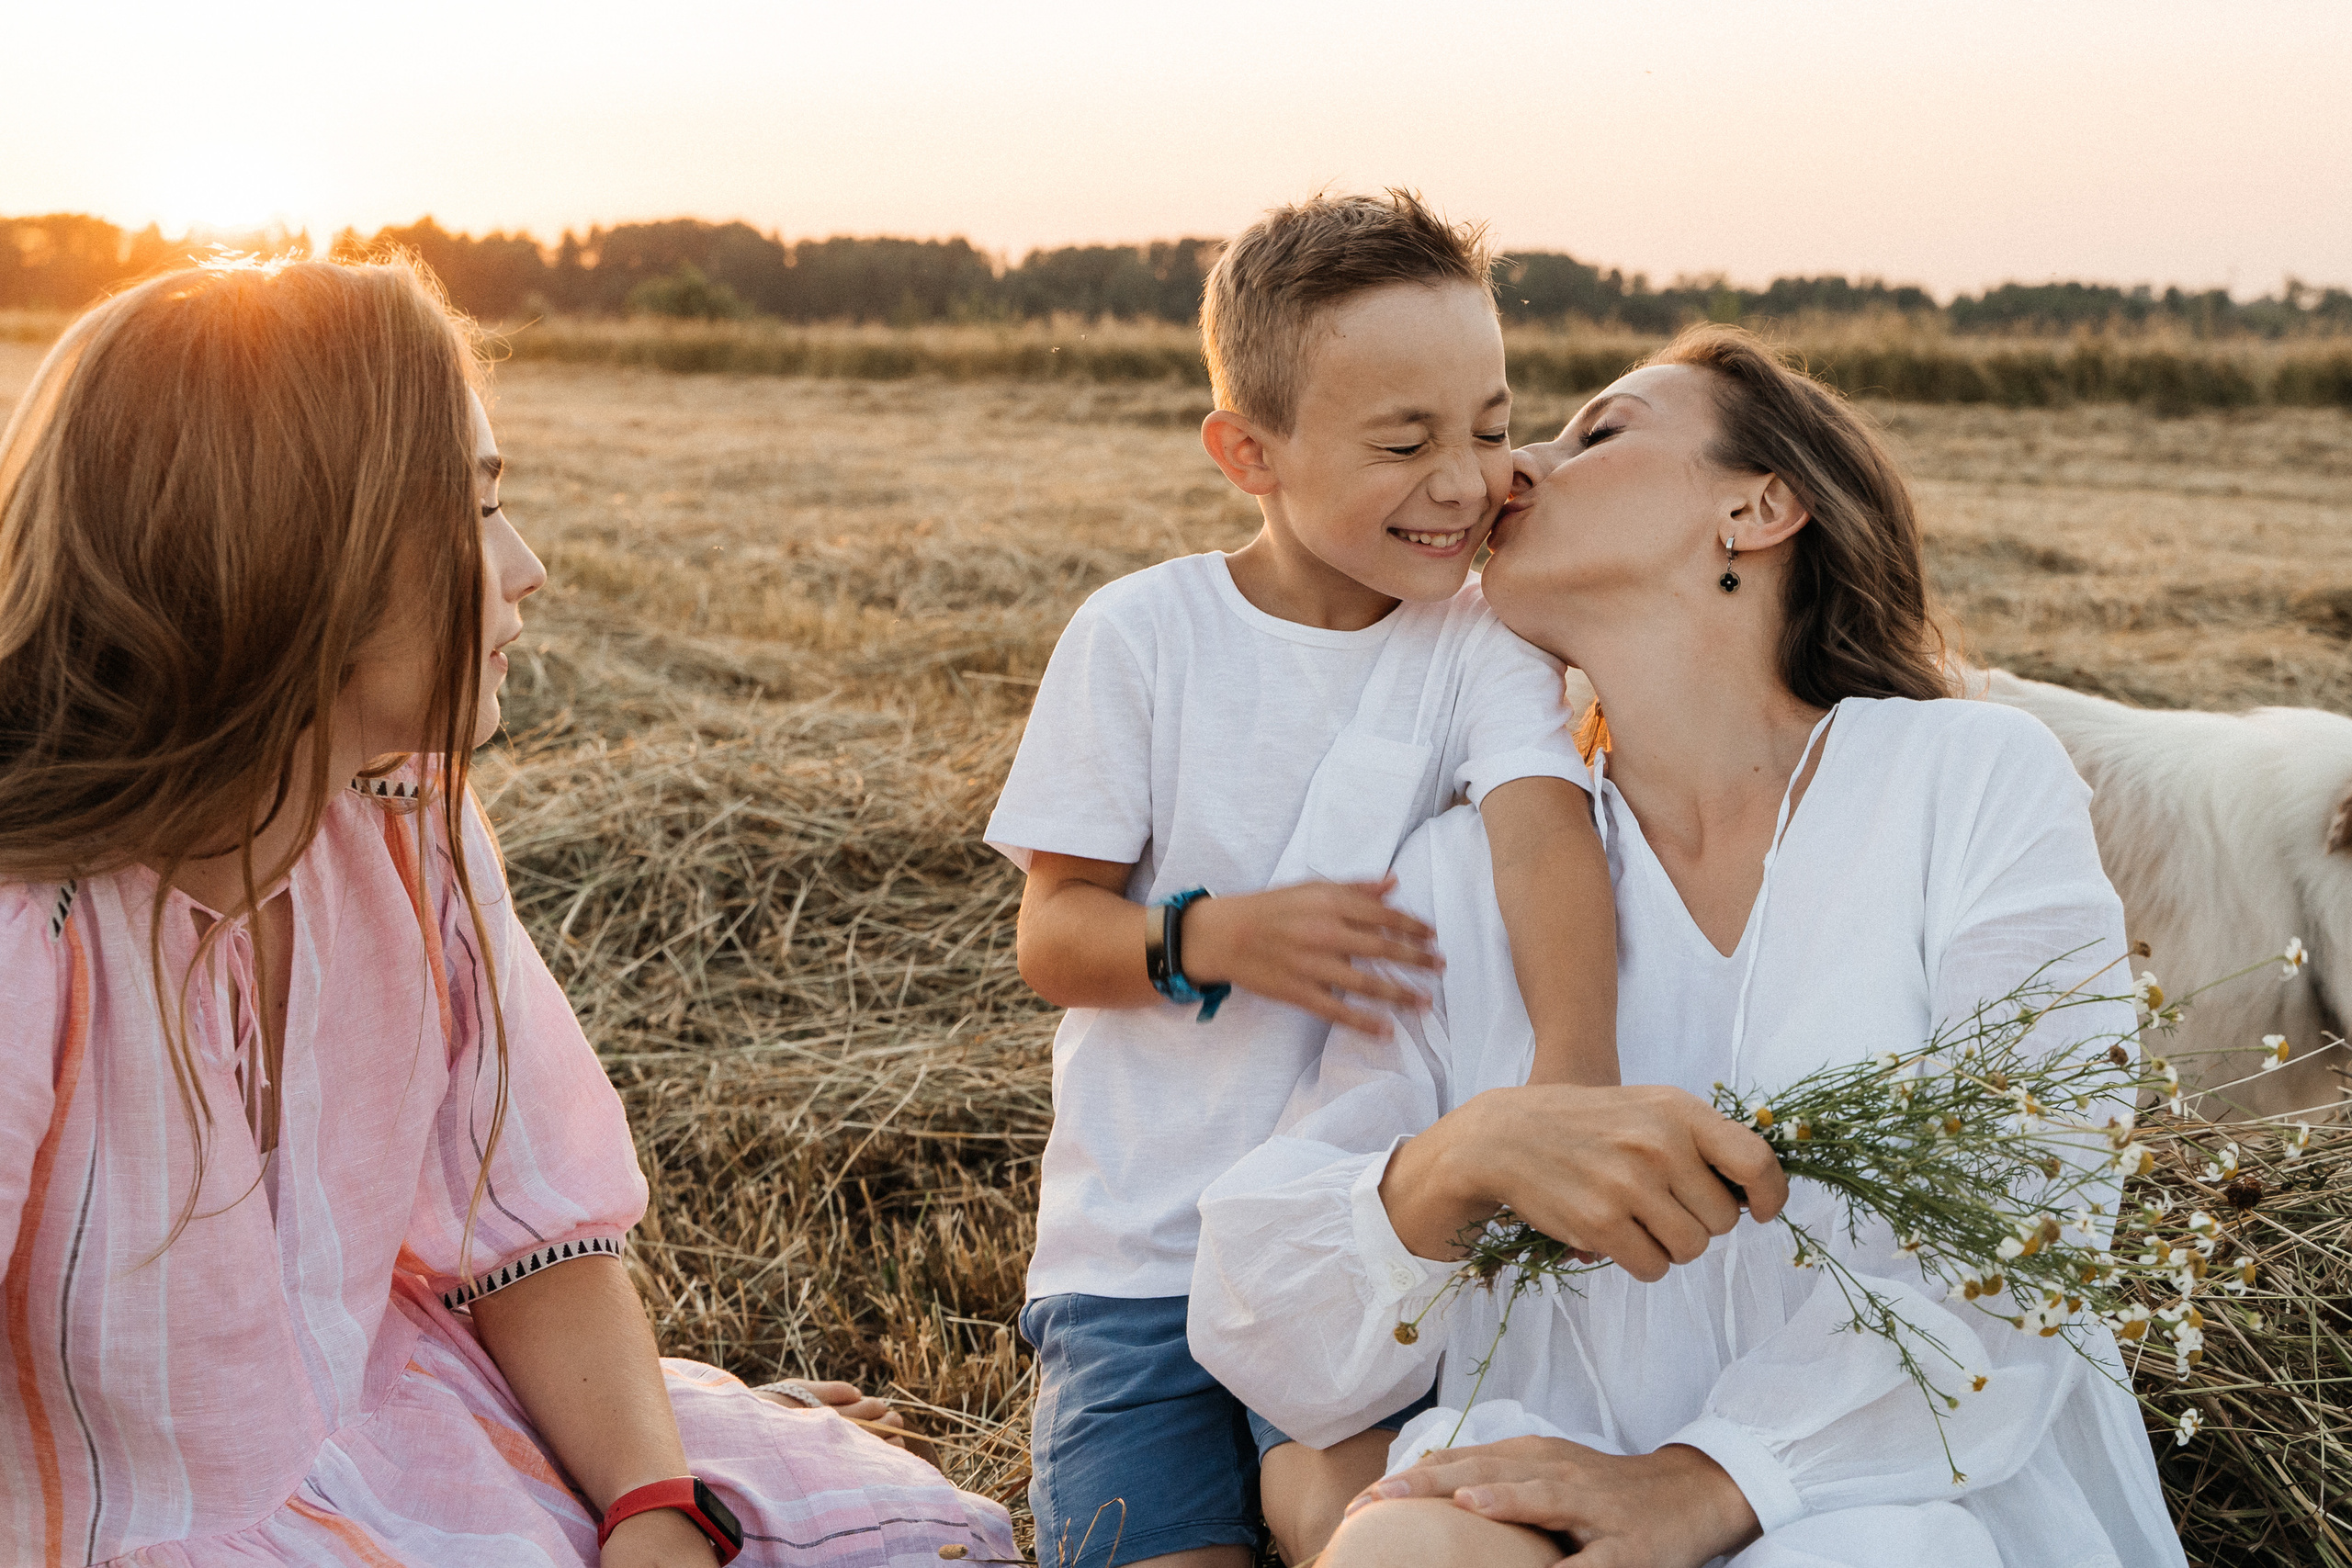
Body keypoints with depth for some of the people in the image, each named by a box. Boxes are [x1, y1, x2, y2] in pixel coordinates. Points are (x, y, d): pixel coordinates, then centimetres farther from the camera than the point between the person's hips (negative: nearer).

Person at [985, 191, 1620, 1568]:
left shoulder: (1482, 638, -3)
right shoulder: (1142, 635, -4)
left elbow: (1542, 826, -22)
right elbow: (1053, 939, -1)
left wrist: (1574, 1065, -40)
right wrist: (1214, 937, -23)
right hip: (1141, 1238, 0)